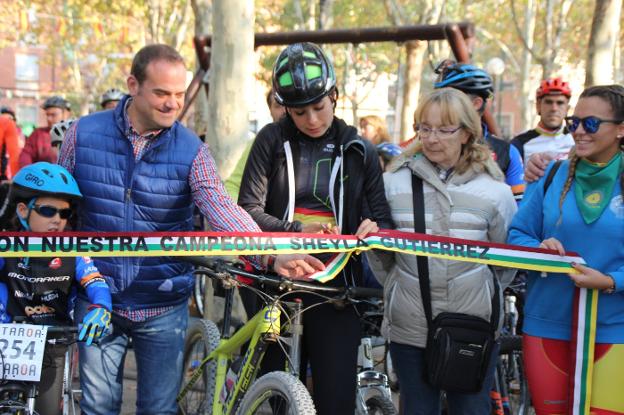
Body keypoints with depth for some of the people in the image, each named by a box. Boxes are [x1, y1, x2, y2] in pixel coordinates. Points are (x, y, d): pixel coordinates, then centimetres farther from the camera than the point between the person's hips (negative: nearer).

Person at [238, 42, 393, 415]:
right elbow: (249, 209, -5)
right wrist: (297, 231, -22)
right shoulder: (273, 140, 3)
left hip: (337, 285, 0)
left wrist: (375, 229, -21)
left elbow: (383, 217, 4)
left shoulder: (359, 151, 6)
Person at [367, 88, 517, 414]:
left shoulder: (494, 189, -3)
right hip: (409, 329, 1)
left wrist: (485, 296, 5)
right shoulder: (394, 182, -1)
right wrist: (396, 289, 5)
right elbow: (378, 252, 9)